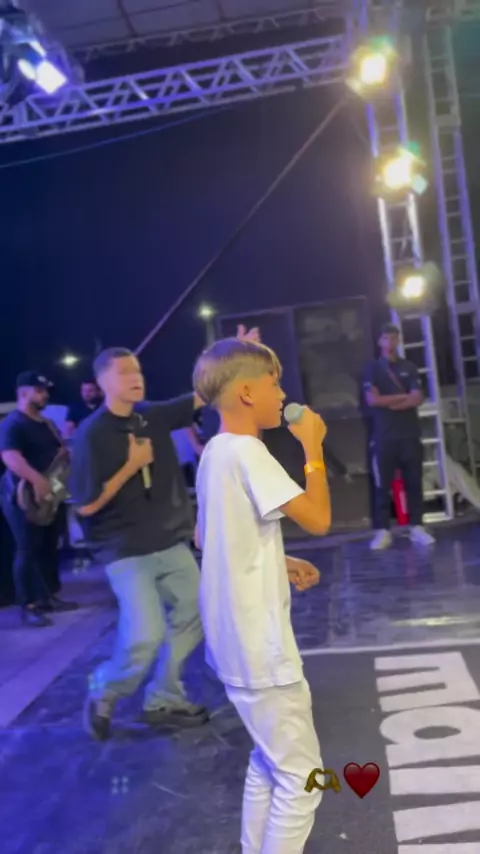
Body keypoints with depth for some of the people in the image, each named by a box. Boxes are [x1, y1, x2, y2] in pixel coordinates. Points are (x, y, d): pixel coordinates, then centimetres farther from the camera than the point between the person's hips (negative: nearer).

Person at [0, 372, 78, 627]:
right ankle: (28, 607, 1)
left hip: (49, 494, 9)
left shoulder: (47, 424, 16)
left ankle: (50, 596, 25)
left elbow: (62, 453, 23)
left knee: (50, 547, 13)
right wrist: (37, 480, -39)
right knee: (28, 550, -6)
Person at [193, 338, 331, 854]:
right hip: (259, 644, -10)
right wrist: (313, 448, -12)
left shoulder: (215, 451, 8)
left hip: (237, 638, 10)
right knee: (300, 775, 6)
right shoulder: (246, 451, -21)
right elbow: (318, 519, -25)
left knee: (269, 762, 25)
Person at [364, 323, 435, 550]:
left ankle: (417, 527, 9)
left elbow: (417, 399, -1)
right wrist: (403, 396, -3)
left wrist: (389, 402, -9)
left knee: (413, 481, 2)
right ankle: (383, 531, 0)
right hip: (384, 436, -2)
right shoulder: (372, 369, 6)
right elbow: (372, 400, -7)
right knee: (382, 484, -3)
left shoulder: (409, 368, 11)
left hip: (410, 434, 2)